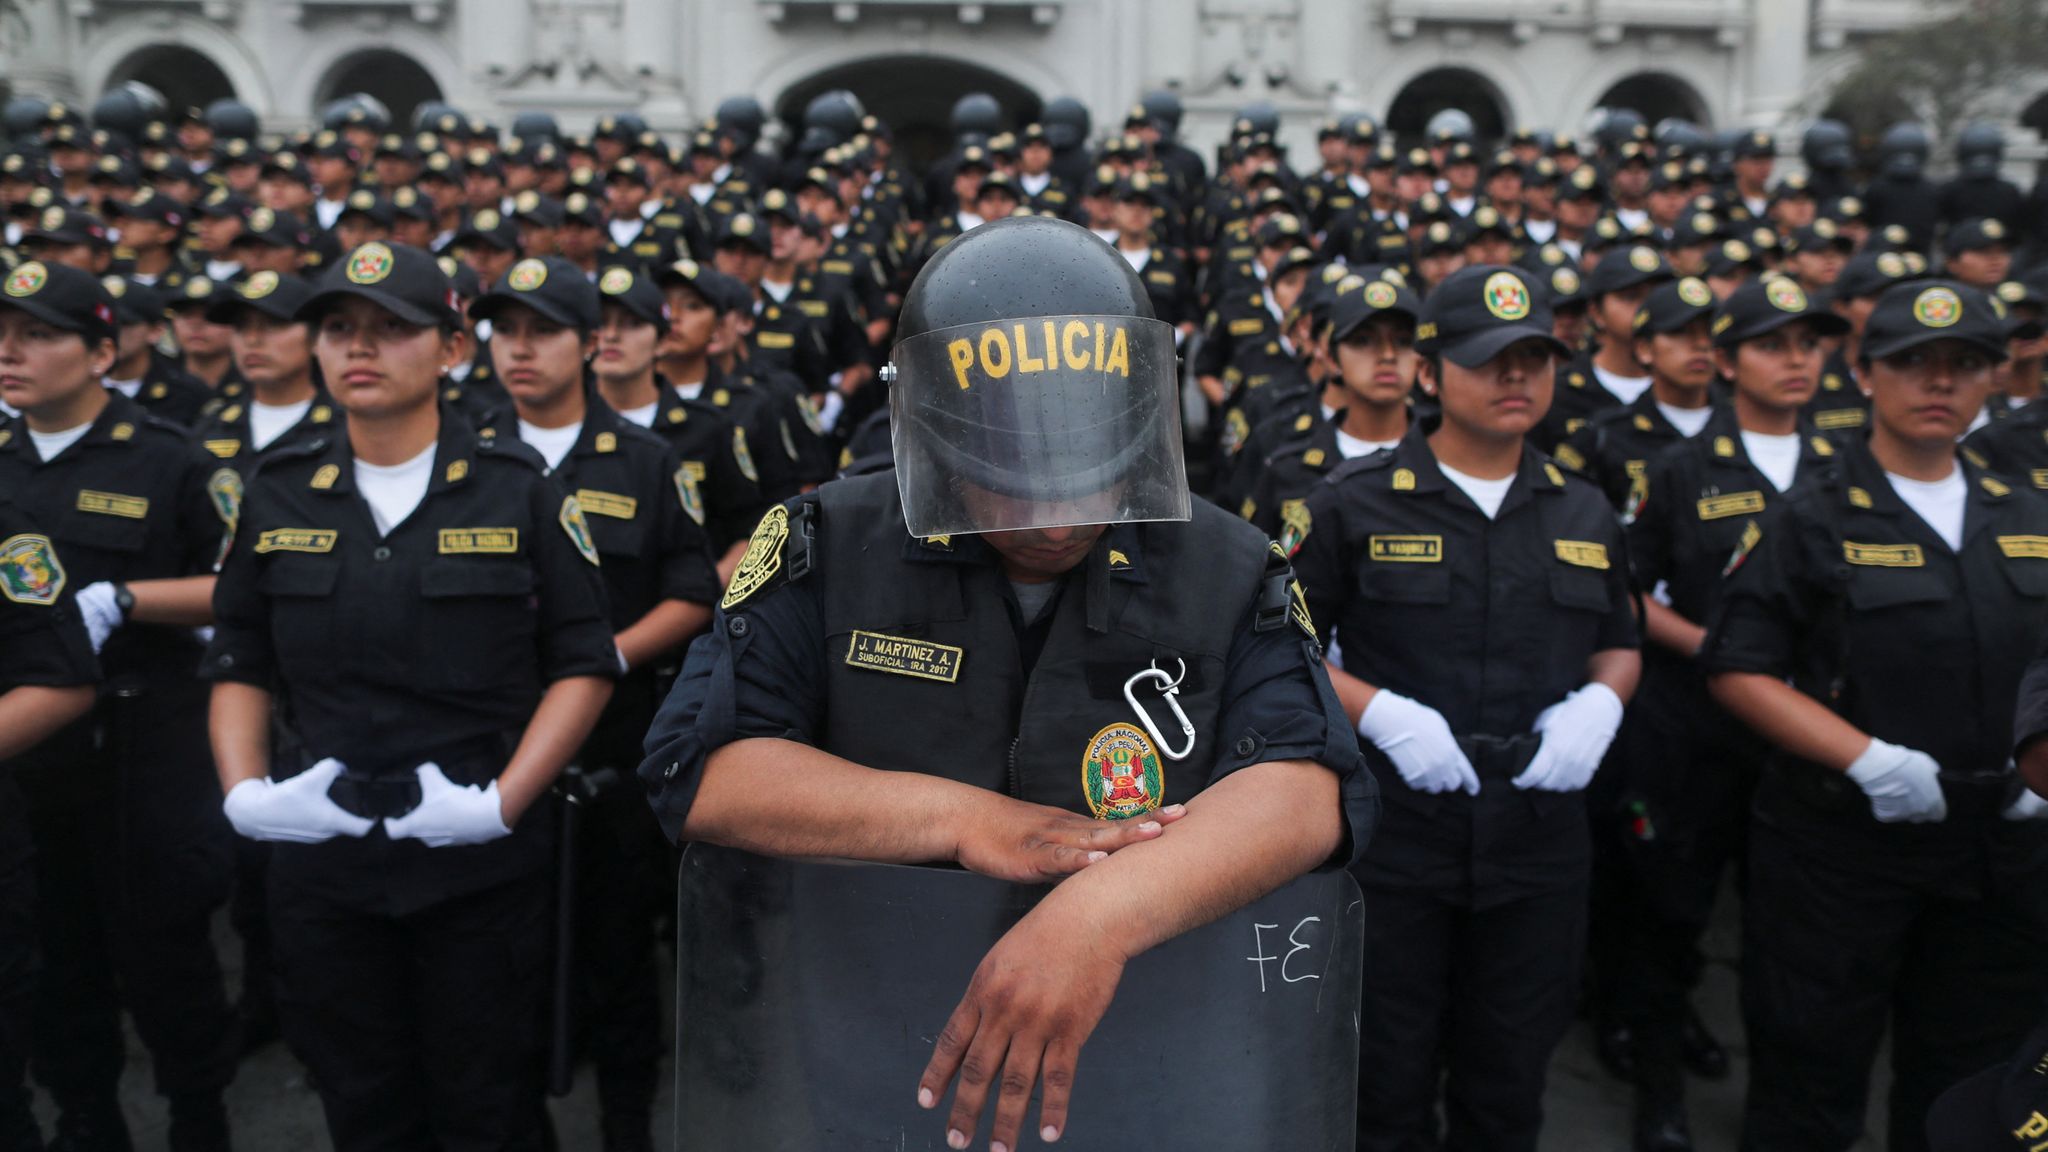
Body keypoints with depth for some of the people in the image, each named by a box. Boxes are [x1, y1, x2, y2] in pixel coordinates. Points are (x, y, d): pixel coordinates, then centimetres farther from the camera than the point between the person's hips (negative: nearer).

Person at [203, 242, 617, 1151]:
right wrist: (244, 791, -5)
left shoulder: (517, 489, -4)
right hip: (318, 864, 3)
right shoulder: (278, 497, 5)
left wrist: (502, 804, -13)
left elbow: (584, 666, -4)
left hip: (482, 865, -2)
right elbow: (240, 668, 12)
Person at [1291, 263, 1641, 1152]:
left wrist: (1599, 702, -3)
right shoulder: (1355, 504, -5)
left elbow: (1620, 645, 19)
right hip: (1392, 835, -3)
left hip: (1539, 837, 4)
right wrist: (1378, 711, -17)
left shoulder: (1585, 515, 8)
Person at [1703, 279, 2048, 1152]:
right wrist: (1870, 759, -20)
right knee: (1811, 1080, 6)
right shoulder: (1812, 524, -6)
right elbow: (1739, 671, -11)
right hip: (1841, 841, -4)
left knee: (1968, 1081, 17)